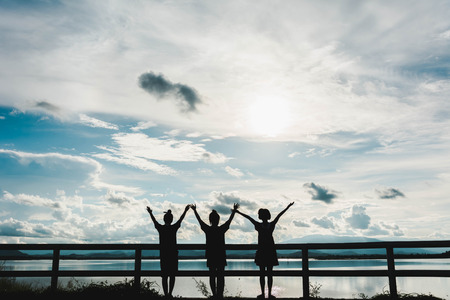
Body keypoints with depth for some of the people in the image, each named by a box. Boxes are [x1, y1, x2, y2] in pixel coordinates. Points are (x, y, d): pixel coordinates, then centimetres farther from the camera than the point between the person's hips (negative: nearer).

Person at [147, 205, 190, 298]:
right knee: (172, 275, 7)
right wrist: (185, 211, 24)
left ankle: (166, 294, 2)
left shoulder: (160, 228, -4)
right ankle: (170, 294, 3)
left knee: (164, 276, 5)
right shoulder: (174, 228, -6)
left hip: (163, 255, 1)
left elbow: (154, 220, 14)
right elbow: (181, 219, 9)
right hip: (173, 255, -1)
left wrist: (150, 213, 31)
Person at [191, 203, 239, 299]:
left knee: (212, 276, 6)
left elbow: (199, 220, 7)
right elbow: (230, 220, 6)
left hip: (210, 257, 0)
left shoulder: (207, 229, -6)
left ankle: (215, 294, 6)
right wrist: (234, 211, 20)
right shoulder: (222, 229, -7)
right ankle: (220, 294, 2)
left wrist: (194, 210, 20)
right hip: (221, 256, 0)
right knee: (220, 276, 5)